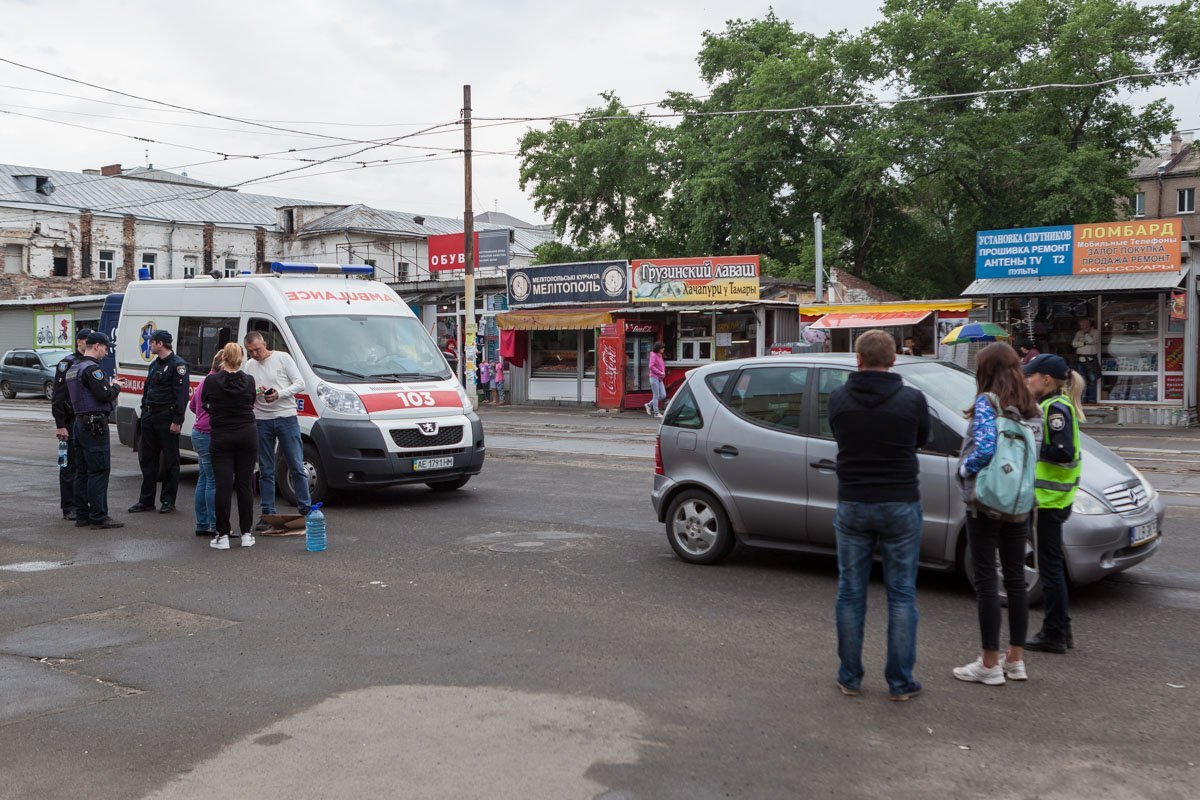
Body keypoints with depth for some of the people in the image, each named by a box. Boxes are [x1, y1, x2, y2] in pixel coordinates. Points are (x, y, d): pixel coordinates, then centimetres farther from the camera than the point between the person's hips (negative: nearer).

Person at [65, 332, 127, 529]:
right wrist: (116, 386, -1)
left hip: (79, 423, 10)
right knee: (99, 471, -8)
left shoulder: (73, 369, 17)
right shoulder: (92, 368, -14)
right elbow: (105, 395, -20)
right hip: (95, 424, -10)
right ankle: (99, 517, -8)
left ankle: (82, 515, 16)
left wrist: (109, 384, 15)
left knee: (82, 472, 12)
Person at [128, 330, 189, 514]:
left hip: (167, 419, -9)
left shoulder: (177, 365, -9)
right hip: (149, 417, 9)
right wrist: (144, 413, 15)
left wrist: (177, 421, -20)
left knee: (170, 461, -1)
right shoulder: (154, 364, 19)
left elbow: (181, 395, -15)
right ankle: (146, 500, 17)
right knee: (147, 459, 10)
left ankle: (168, 501, 6)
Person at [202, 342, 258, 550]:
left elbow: (204, 402, 7)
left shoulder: (211, 381, -8)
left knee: (223, 485, 0)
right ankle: (246, 534, 9)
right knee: (245, 483, 6)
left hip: (221, 437, -2)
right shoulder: (249, 381, -3)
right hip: (248, 435, 2)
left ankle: (223, 535, 1)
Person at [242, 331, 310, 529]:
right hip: (261, 421, 4)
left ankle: (305, 509, 5)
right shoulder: (249, 366, 11)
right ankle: (268, 513, 13)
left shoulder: (282, 358, -1)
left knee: (296, 466, -1)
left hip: (286, 418, -4)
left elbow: (300, 383, -4)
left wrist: (279, 394, -17)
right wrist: (254, 393, -9)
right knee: (266, 470, 7)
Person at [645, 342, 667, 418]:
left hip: (660, 379, 8)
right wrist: (660, 372, -17)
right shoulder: (653, 355, -11)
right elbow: (651, 366, -19)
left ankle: (649, 405, 20)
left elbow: (662, 365, 25)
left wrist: (663, 372, 5)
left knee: (663, 395, 5)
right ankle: (656, 413, 4)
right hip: (654, 377, -8)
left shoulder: (660, 355, 15)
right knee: (656, 396, -3)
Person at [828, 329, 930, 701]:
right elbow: (921, 439, 8)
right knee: (901, 595, 7)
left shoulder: (839, 398, -5)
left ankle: (850, 677, 17)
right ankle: (901, 682, 11)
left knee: (850, 593, 11)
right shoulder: (912, 399, -9)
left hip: (853, 506, 1)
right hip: (901, 506, -1)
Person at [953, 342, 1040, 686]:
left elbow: (985, 448, -24)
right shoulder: (1029, 407, 9)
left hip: (985, 503, -7)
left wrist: (964, 468, -8)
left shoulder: (986, 402, -12)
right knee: (1015, 578, 12)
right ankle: (1015, 659, 21)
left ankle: (989, 664, 5)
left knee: (986, 580, -1)